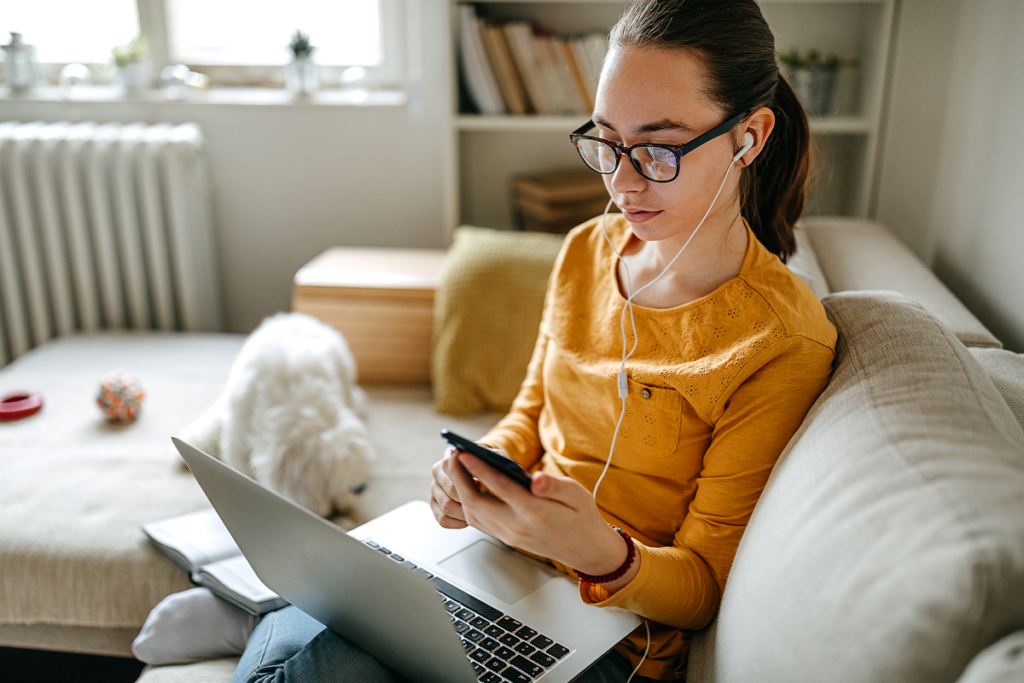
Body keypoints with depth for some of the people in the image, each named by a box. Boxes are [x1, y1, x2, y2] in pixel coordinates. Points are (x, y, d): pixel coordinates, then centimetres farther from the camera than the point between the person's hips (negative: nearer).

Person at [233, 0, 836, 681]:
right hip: (498, 556, 5)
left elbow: (708, 586, -13)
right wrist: (480, 468, -10)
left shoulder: (784, 344, -19)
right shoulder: (587, 250, 0)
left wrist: (601, 553, -35)